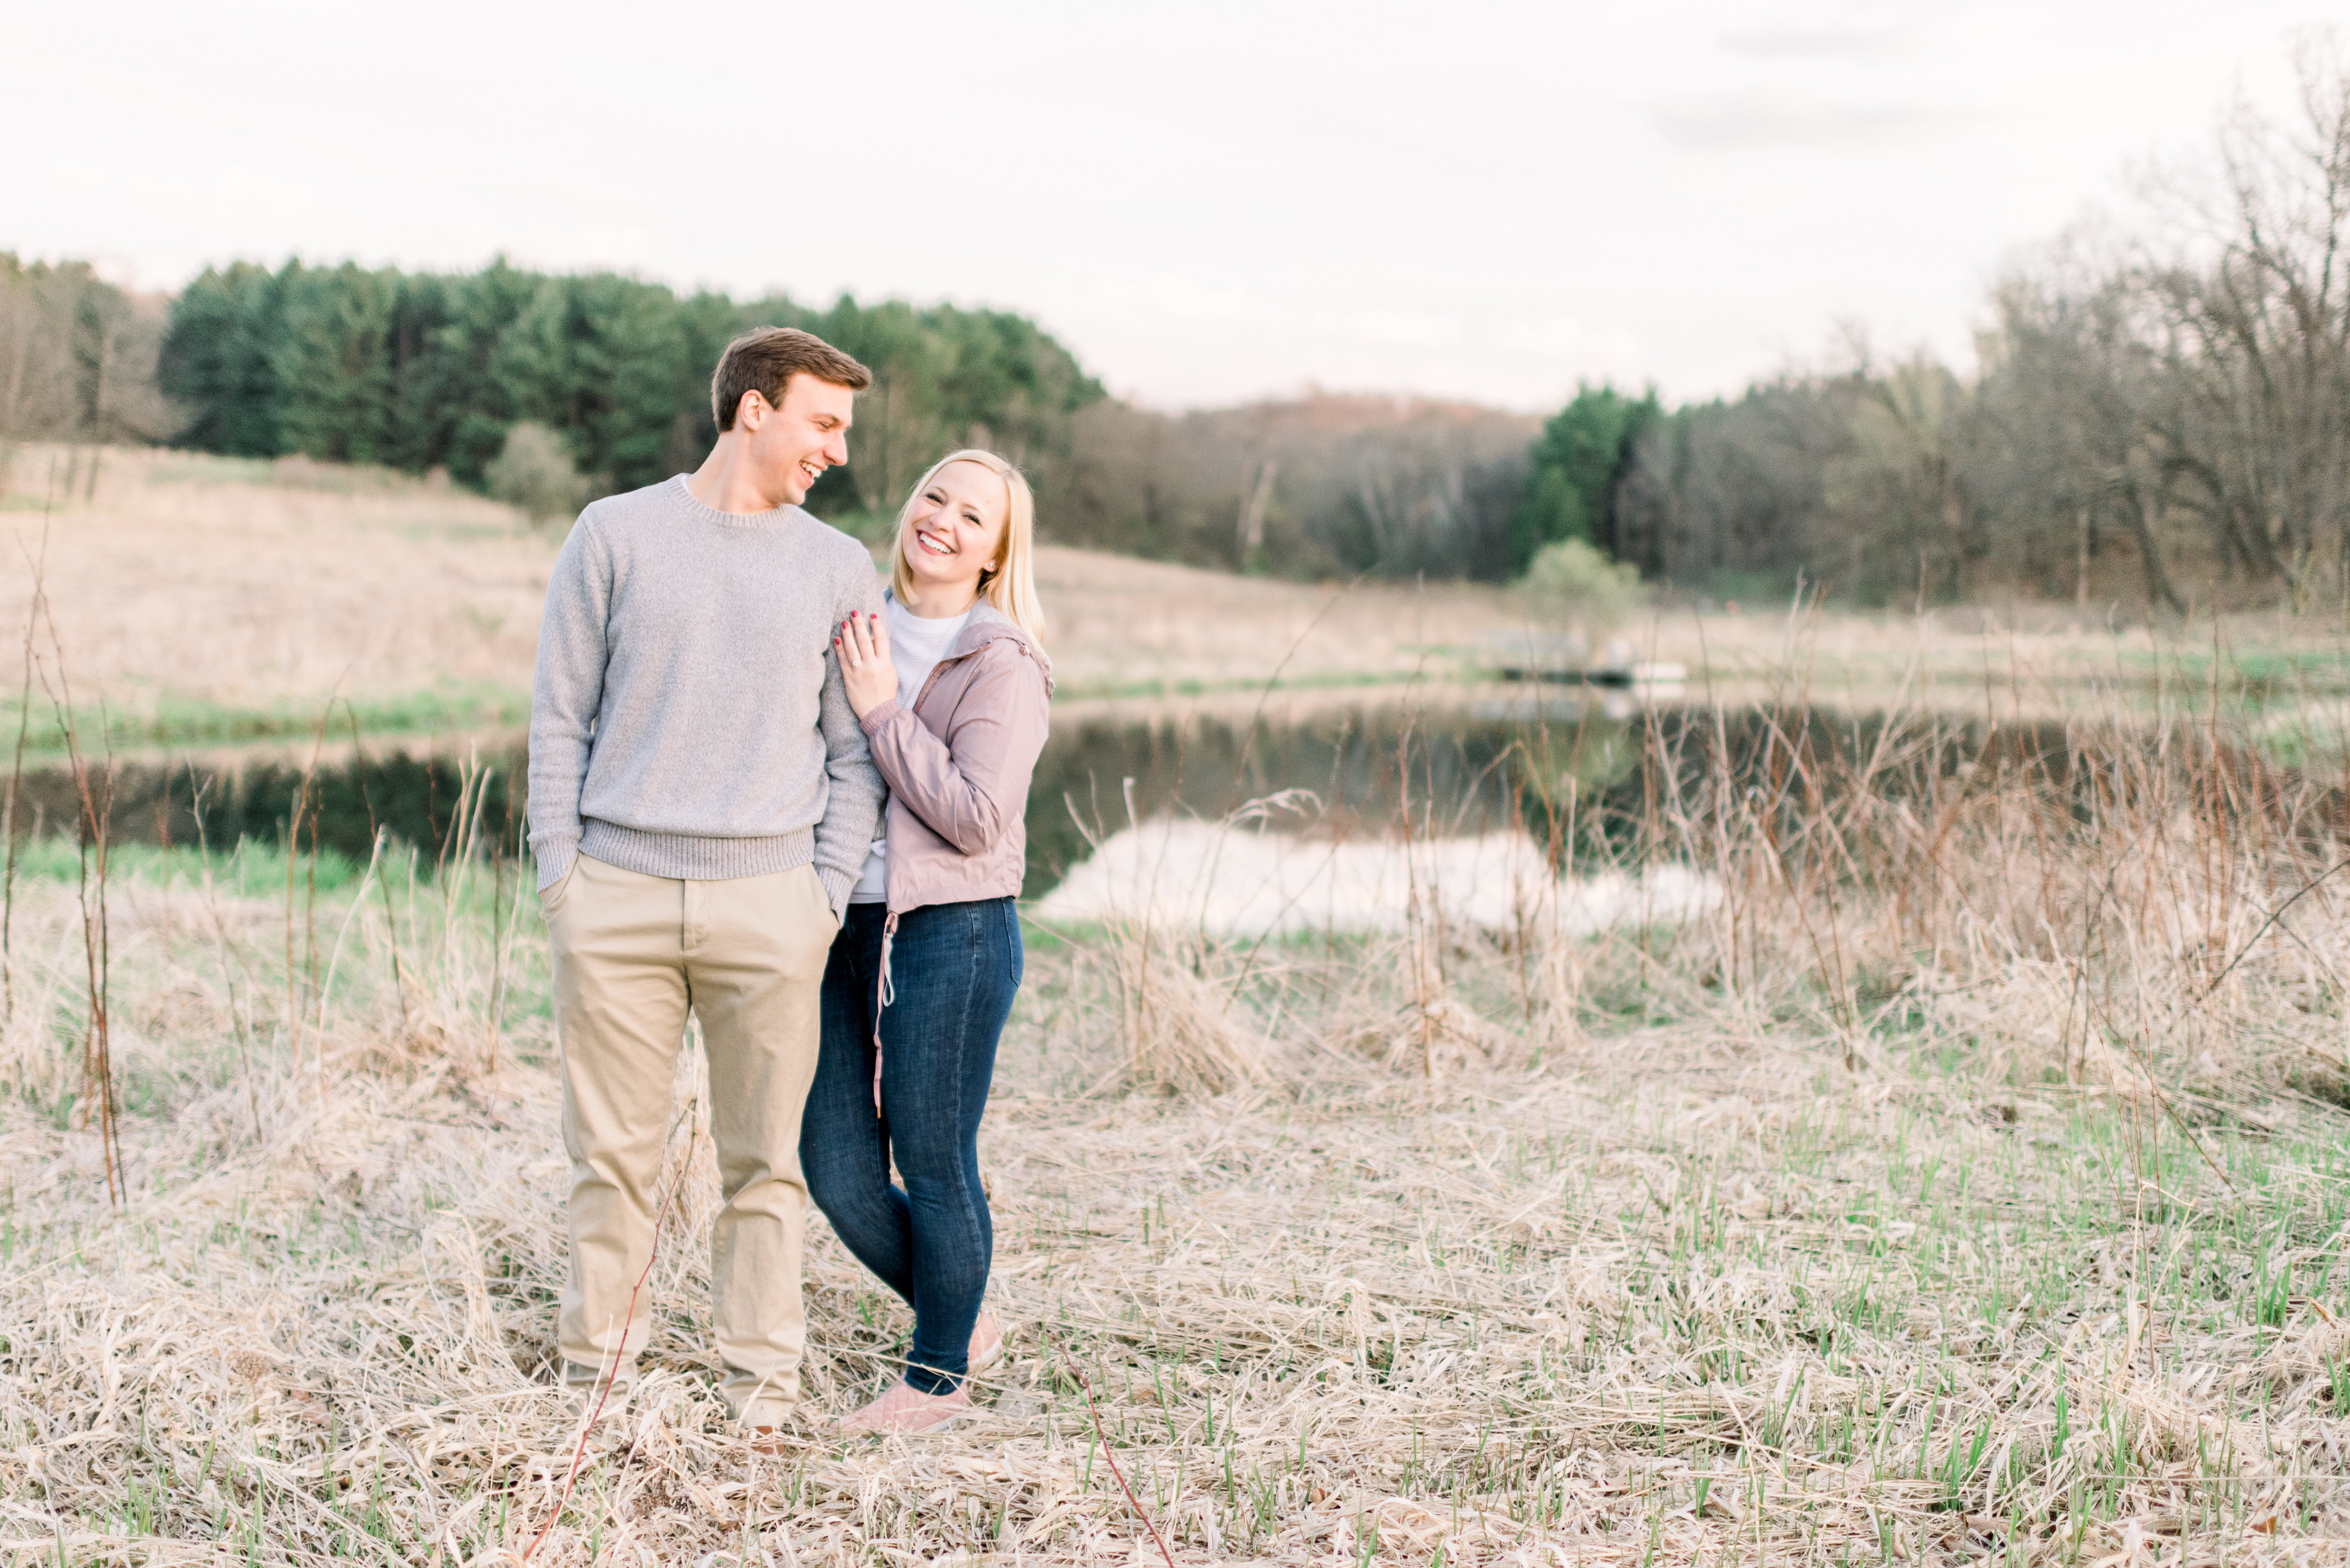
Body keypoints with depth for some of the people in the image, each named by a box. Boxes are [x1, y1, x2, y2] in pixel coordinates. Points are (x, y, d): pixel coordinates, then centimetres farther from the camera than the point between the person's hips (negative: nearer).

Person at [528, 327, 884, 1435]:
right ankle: (597, 1378, 15)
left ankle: (762, 1394, 12)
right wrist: (557, 872, -1)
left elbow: (856, 756, 10)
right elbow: (560, 717, 7)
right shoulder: (616, 535, 7)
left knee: (765, 1162, 3)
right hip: (616, 892, -1)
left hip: (768, 901, 1)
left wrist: (828, 899, 0)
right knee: (613, 1155, 4)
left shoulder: (839, 571, 10)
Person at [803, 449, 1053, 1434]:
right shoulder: (863, 633, 11)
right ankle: (962, 1324, 29)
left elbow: (973, 816, -17)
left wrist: (882, 712, -15)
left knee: (934, 1168, 2)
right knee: (837, 1172, 7)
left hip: (953, 935, -6)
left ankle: (940, 1375, 20)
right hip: (850, 925, 6)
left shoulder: (1003, 665, -8)